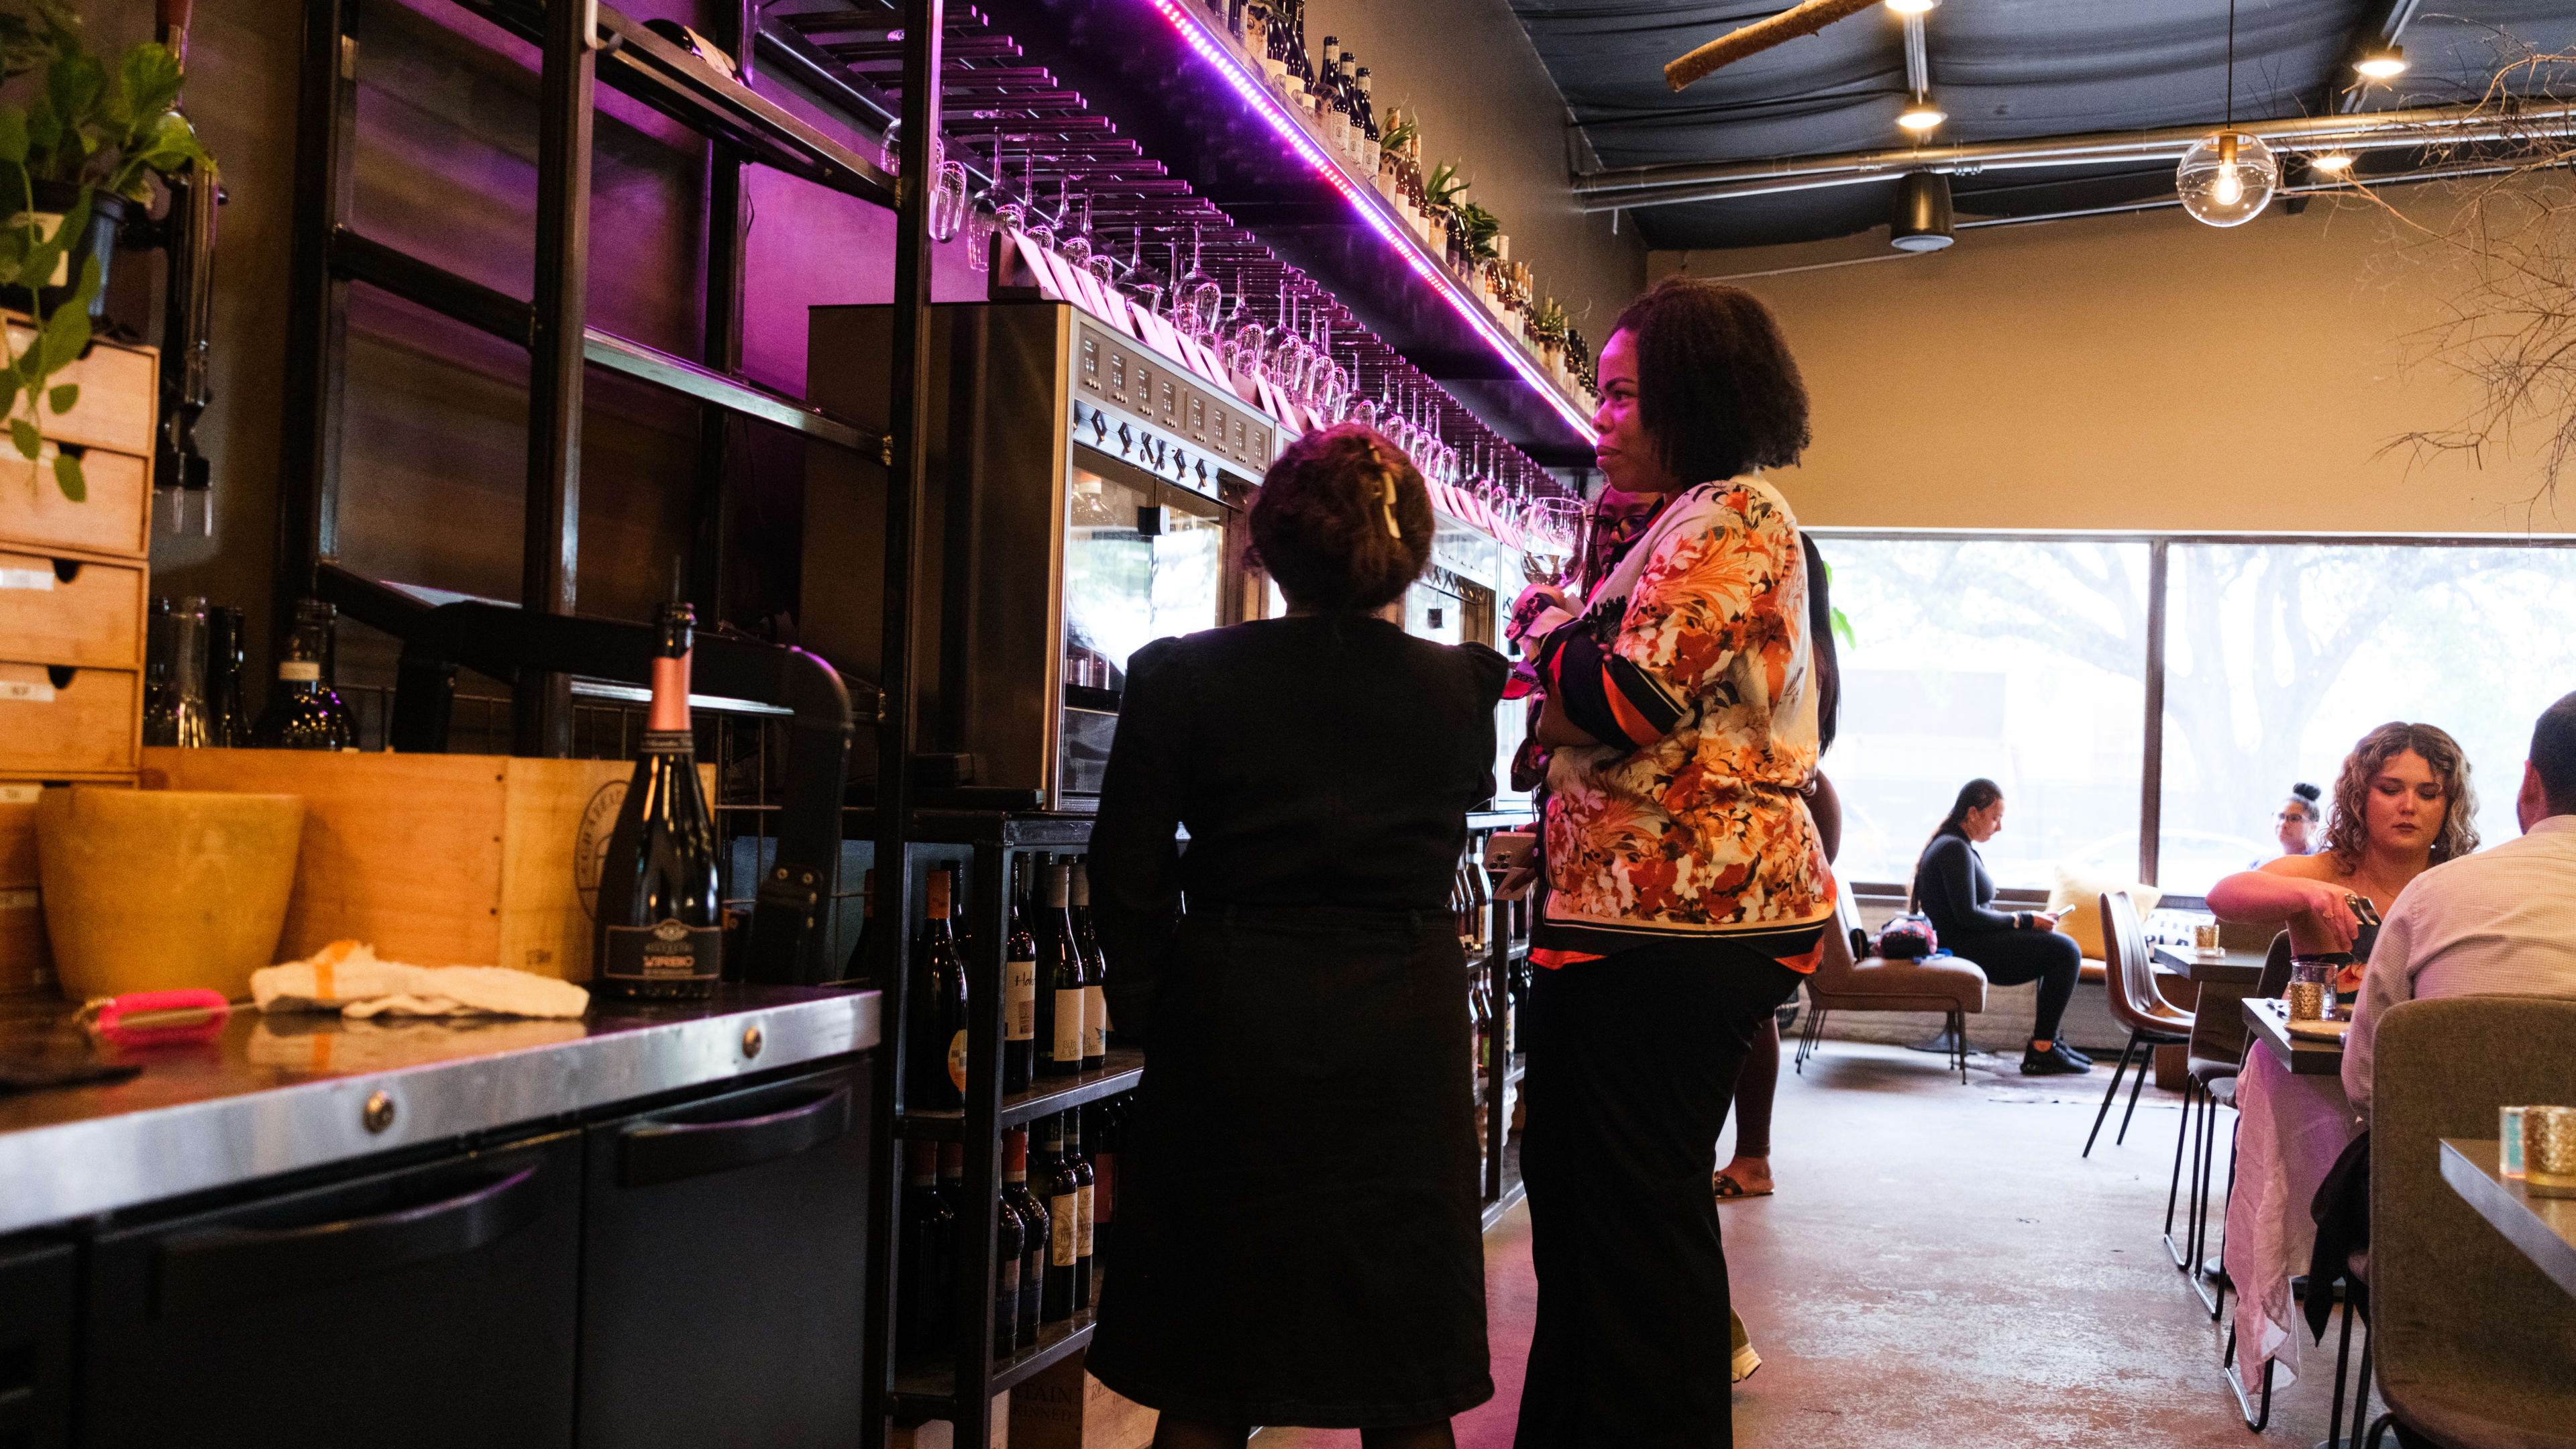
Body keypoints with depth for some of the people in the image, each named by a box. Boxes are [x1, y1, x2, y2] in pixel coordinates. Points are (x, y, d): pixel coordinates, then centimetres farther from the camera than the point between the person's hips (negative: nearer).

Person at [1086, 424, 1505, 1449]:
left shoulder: (1183, 676, -6)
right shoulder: (1458, 687, -3)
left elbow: (1127, 869, -4)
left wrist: (1144, 1007, 8)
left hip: (1233, 1022, -1)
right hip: (1407, 1034, 1)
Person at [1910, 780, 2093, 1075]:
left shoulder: (1956, 846, 17)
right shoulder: (1955, 849, -16)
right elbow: (1968, 916, -22)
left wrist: (2030, 919, 8)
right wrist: (2025, 920, -12)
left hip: (1969, 943, 11)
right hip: (1963, 949, -11)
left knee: (2066, 947, 17)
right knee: (2066, 951, -14)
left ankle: (2047, 1040, 14)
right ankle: (2040, 1052, -11)